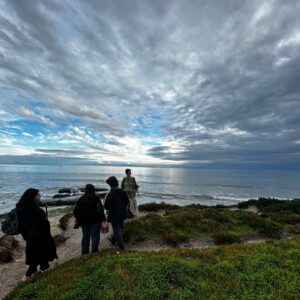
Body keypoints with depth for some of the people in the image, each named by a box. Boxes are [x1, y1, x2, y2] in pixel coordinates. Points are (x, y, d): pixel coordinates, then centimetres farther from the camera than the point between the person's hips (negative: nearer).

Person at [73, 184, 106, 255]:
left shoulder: (81, 199, 2)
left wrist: (79, 219, 17)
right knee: (95, 236, 7)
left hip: (84, 221, 5)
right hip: (95, 221, -5)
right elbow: (100, 210, -18)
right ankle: (94, 251, 12)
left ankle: (85, 252, 25)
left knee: (85, 236, 17)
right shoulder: (96, 198, -13)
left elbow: (75, 211, 6)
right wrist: (103, 220, -13)